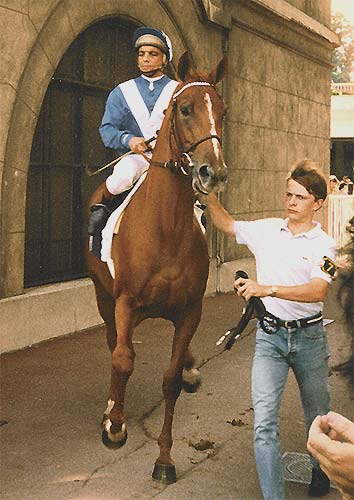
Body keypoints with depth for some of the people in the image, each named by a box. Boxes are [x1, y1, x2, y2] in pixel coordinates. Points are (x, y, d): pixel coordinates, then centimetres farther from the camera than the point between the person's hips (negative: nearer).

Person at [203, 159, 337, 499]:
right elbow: (226, 224, 17)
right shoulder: (266, 230, 2)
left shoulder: (323, 245, -8)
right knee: (264, 421, -11)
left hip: (309, 336, -1)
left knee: (317, 415, 19)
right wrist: (207, 193, 2)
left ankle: (320, 470, 46)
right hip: (270, 335, 1)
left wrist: (268, 289, -35)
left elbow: (317, 291, -24)